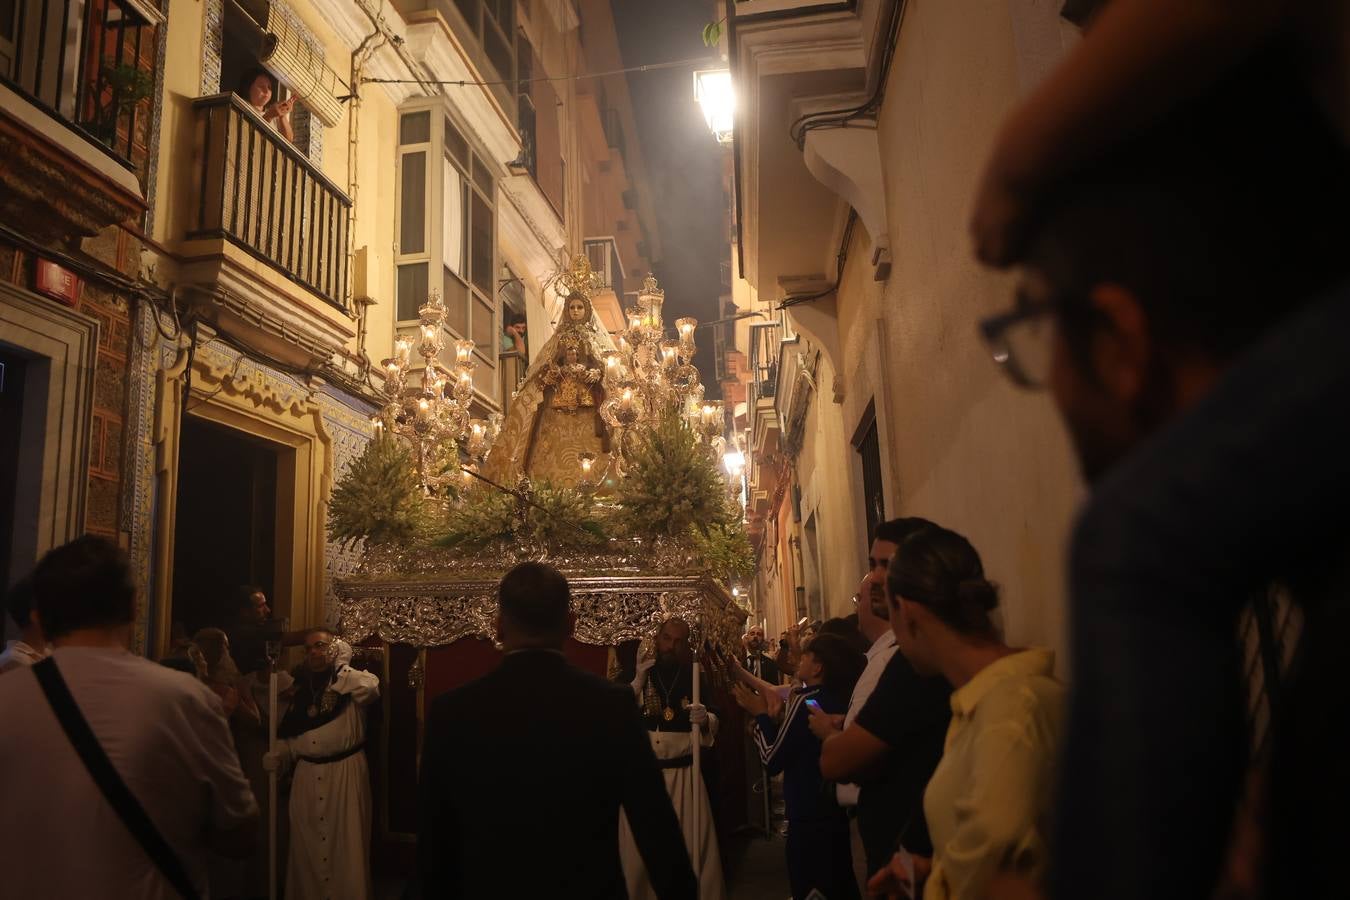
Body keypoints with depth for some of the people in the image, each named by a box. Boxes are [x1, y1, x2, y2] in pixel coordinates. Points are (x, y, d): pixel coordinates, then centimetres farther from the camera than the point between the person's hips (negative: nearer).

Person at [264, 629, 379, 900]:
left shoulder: (350, 682, -3)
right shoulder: (300, 689, 13)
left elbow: (371, 688, -28)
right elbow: (290, 735, 17)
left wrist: (341, 664, -16)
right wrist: (276, 757, -2)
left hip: (345, 772, -5)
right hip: (307, 775, 5)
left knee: (346, 844, -1)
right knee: (306, 845, 12)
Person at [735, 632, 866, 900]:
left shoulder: (804, 699, -19)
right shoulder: (841, 698, 3)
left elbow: (773, 760, -16)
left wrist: (760, 714, -7)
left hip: (809, 816, -8)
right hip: (835, 808, 8)